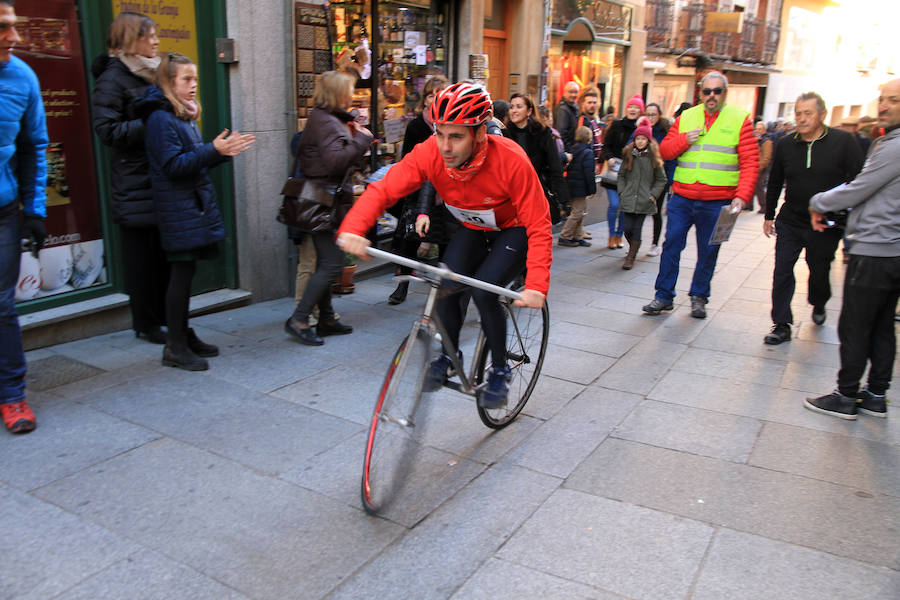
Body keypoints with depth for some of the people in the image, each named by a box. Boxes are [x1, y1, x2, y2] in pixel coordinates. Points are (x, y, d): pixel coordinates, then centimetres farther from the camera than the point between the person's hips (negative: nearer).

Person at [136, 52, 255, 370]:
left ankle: (184, 335, 23)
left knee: (185, 272, 14)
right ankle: (174, 347, 2)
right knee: (181, 272, -6)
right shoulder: (161, 118, -12)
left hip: (194, 206, 9)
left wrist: (224, 150, 5)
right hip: (179, 210, -9)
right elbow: (174, 166, -20)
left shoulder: (184, 117, 17)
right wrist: (214, 150, -24)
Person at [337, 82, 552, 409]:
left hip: (515, 230, -4)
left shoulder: (511, 161, -35)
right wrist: (352, 228, -46)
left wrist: (537, 285, -44)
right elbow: (384, 189, -27)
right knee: (446, 285, -19)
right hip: (474, 229, 4)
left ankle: (500, 370, 1)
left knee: (483, 292, -24)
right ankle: (449, 354, 9)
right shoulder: (430, 153, -25)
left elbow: (539, 227, -32)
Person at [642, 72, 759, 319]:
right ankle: (664, 296, 12)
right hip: (682, 198, 2)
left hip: (716, 203, -2)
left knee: (708, 251, 6)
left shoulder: (739, 119, 1)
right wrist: (684, 140, -9)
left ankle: (699, 297, 23)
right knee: (671, 244, 1)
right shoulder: (686, 117, 10)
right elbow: (664, 150, 10)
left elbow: (750, 163, -3)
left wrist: (742, 196, -15)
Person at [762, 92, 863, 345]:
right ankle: (782, 325, 3)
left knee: (820, 272, 14)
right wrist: (769, 216, 14)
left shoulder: (843, 141, -8)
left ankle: (818, 306, 45)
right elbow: (775, 183, 12)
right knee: (782, 272, -5)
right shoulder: (785, 145, 2)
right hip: (790, 222, 2)